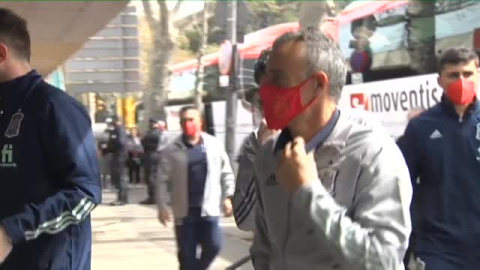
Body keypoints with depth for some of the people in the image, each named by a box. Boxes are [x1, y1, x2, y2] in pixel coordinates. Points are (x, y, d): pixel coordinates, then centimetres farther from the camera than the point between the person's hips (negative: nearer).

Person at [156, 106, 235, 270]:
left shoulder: (214, 144, 2)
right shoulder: (172, 150, -3)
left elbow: (226, 173, 8)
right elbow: (162, 179, -2)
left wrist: (227, 197, 2)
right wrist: (162, 206, -6)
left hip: (209, 208, 1)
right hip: (184, 210, -1)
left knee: (213, 246, -3)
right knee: (186, 254, 6)